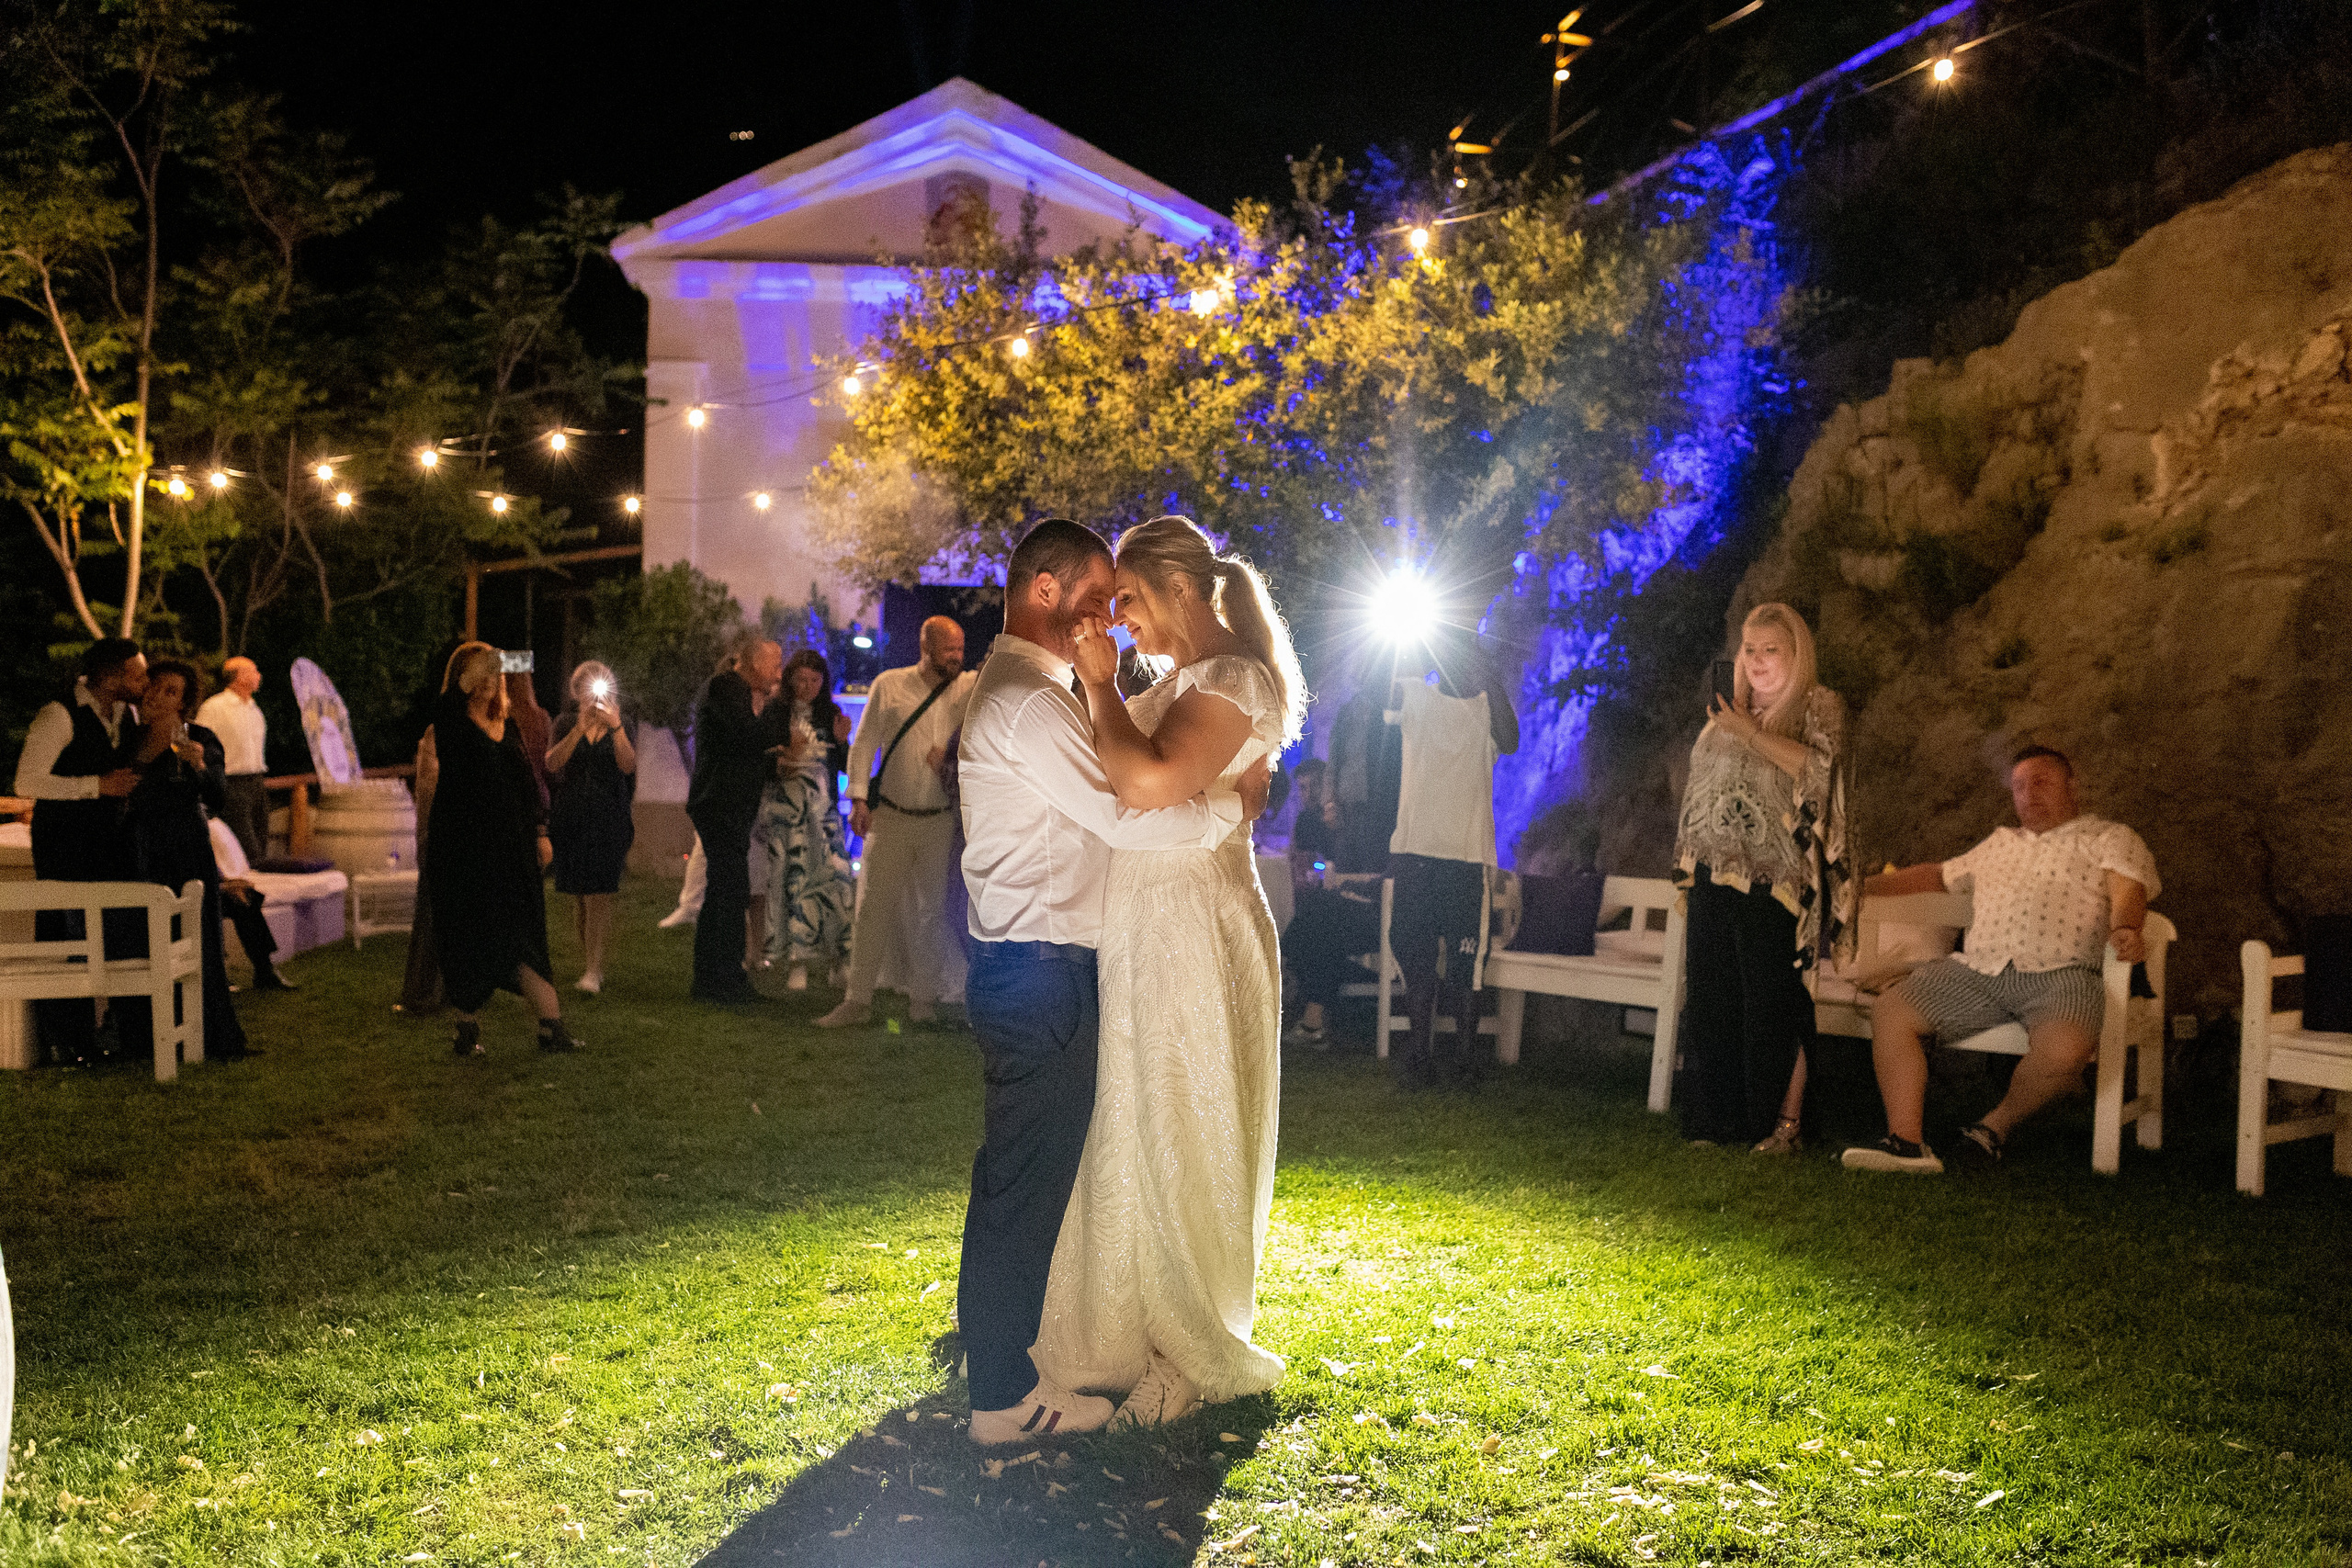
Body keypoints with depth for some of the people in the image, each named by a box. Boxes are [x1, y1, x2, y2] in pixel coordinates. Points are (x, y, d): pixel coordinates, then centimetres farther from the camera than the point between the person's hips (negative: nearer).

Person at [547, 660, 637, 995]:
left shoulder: (621, 728, 8)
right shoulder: (566, 726, 9)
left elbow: (628, 765, -9)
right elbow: (552, 763, -7)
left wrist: (615, 727, -18)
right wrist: (579, 729, -16)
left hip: (608, 819, -2)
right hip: (570, 818, 2)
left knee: (598, 894, -13)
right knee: (579, 897, 6)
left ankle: (593, 971, -16)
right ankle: (592, 962, 18)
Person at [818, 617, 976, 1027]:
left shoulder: (969, 688, 3)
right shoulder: (889, 685, 0)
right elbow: (863, 743, 2)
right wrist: (858, 798, -6)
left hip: (941, 820, 1)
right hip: (890, 816, -1)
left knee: (933, 910, 8)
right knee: (874, 905, 0)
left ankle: (922, 998, 20)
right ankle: (857, 1000, 5)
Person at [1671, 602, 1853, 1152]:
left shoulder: (1818, 705, 4)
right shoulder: (1731, 708, 21)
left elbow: (1819, 766, -13)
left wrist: (1752, 734, -17)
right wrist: (1687, 868, 18)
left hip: (1774, 877, -6)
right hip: (1715, 874, 6)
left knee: (1772, 999, -9)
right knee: (1713, 998, 3)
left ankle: (1785, 1122, -4)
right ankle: (1718, 1119, 9)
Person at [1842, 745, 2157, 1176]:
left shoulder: (2109, 837, 16)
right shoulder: (2000, 843, 34)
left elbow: (2127, 889, -3)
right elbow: (1938, 875, 41)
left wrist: (2125, 929, -26)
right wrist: (1862, 886, 33)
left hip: (2059, 974, -5)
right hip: (1978, 970, 5)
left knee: (2064, 1049, -36)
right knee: (1890, 1012, -13)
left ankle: (1996, 1126, -9)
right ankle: (1907, 1141, -21)